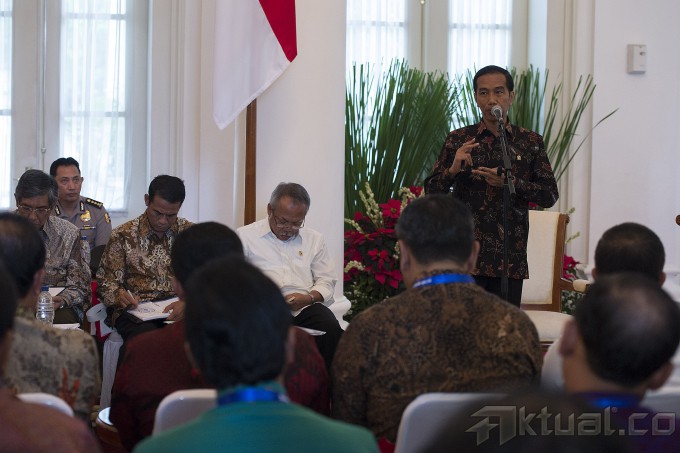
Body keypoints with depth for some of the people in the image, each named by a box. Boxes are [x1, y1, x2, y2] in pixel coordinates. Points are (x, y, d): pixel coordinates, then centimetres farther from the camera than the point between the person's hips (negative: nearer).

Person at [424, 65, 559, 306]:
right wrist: (452, 170, -14)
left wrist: (511, 183, -11)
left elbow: (550, 195, 4)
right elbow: (431, 191, 5)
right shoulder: (458, 140, 6)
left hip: (510, 259, 1)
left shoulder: (531, 142, 7)